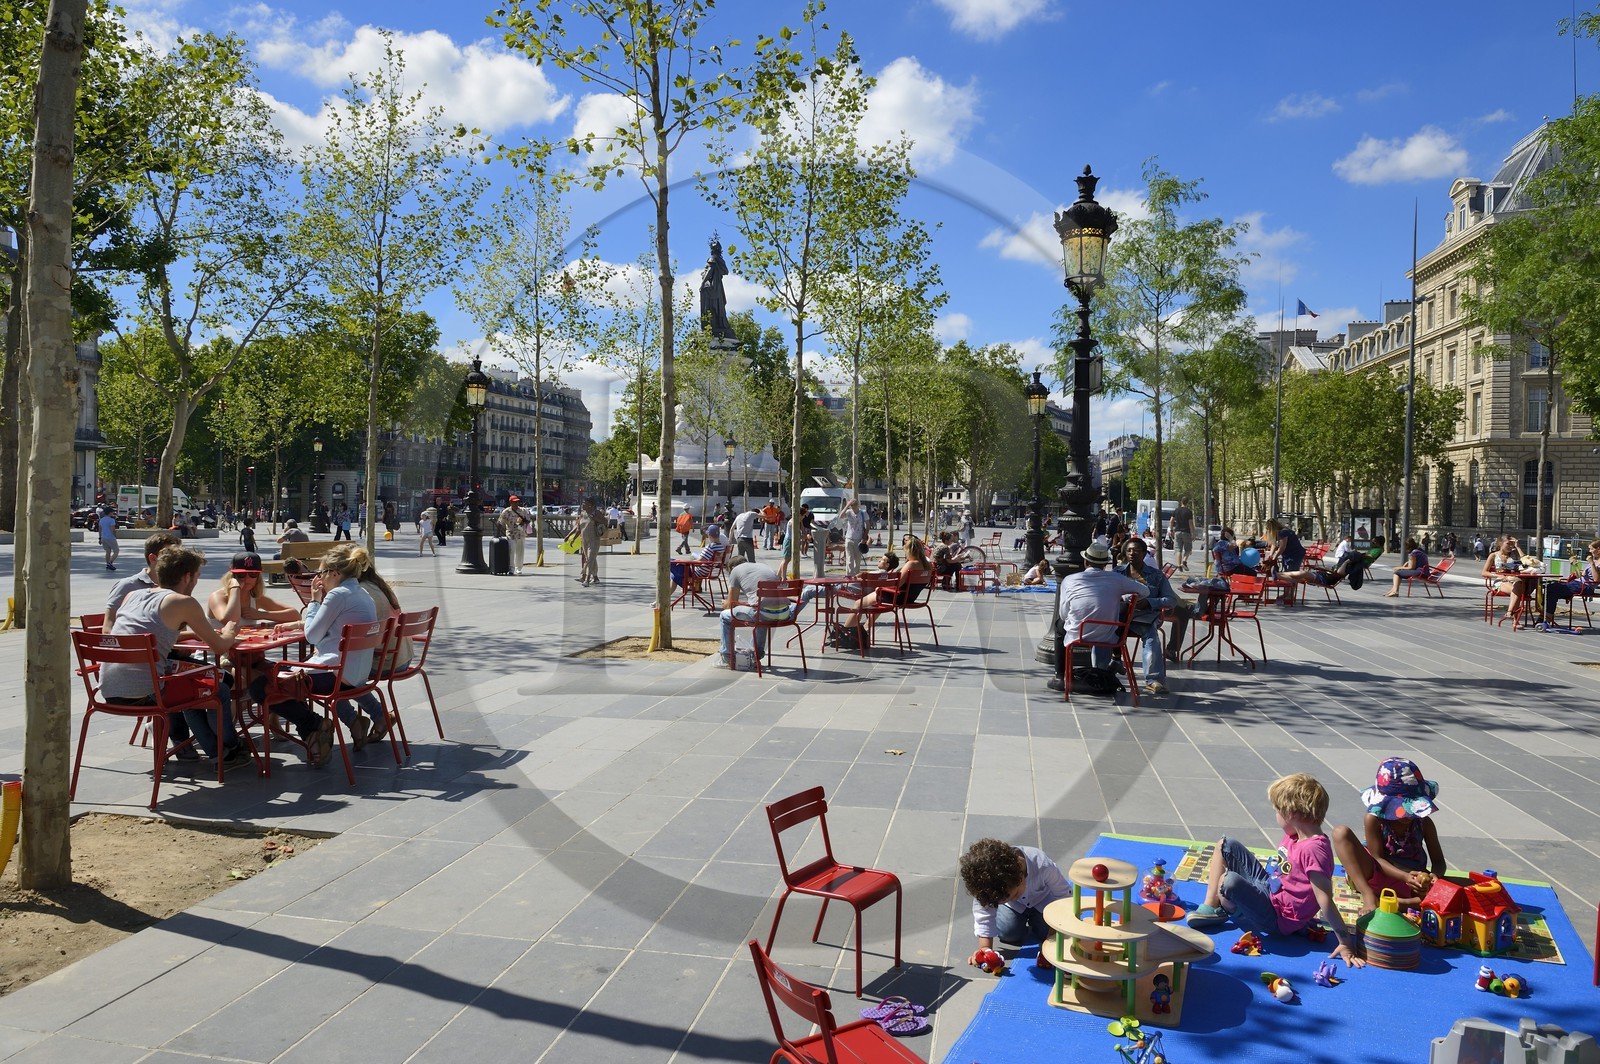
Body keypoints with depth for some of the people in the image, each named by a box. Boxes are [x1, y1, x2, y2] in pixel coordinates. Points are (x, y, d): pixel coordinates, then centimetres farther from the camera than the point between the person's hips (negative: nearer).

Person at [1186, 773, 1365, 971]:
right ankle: (1210, 907, 7)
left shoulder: (1314, 849, -29)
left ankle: (1226, 911, 2)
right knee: (1226, 845, 9)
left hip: (1277, 919, -9)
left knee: (1230, 881, -35)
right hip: (1268, 888, 10)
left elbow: (1325, 901, -29)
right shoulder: (1294, 836, 0)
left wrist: (1345, 944, -28)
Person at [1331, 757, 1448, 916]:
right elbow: (1377, 858, -13)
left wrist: (1434, 876, -25)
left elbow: (1438, 861, 0)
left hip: (1412, 882, 2)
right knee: (1341, 832, -25)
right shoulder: (1373, 819, -12)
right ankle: (1368, 896, -30)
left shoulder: (1424, 823, -3)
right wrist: (1405, 876, -31)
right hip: (1376, 874, -2)